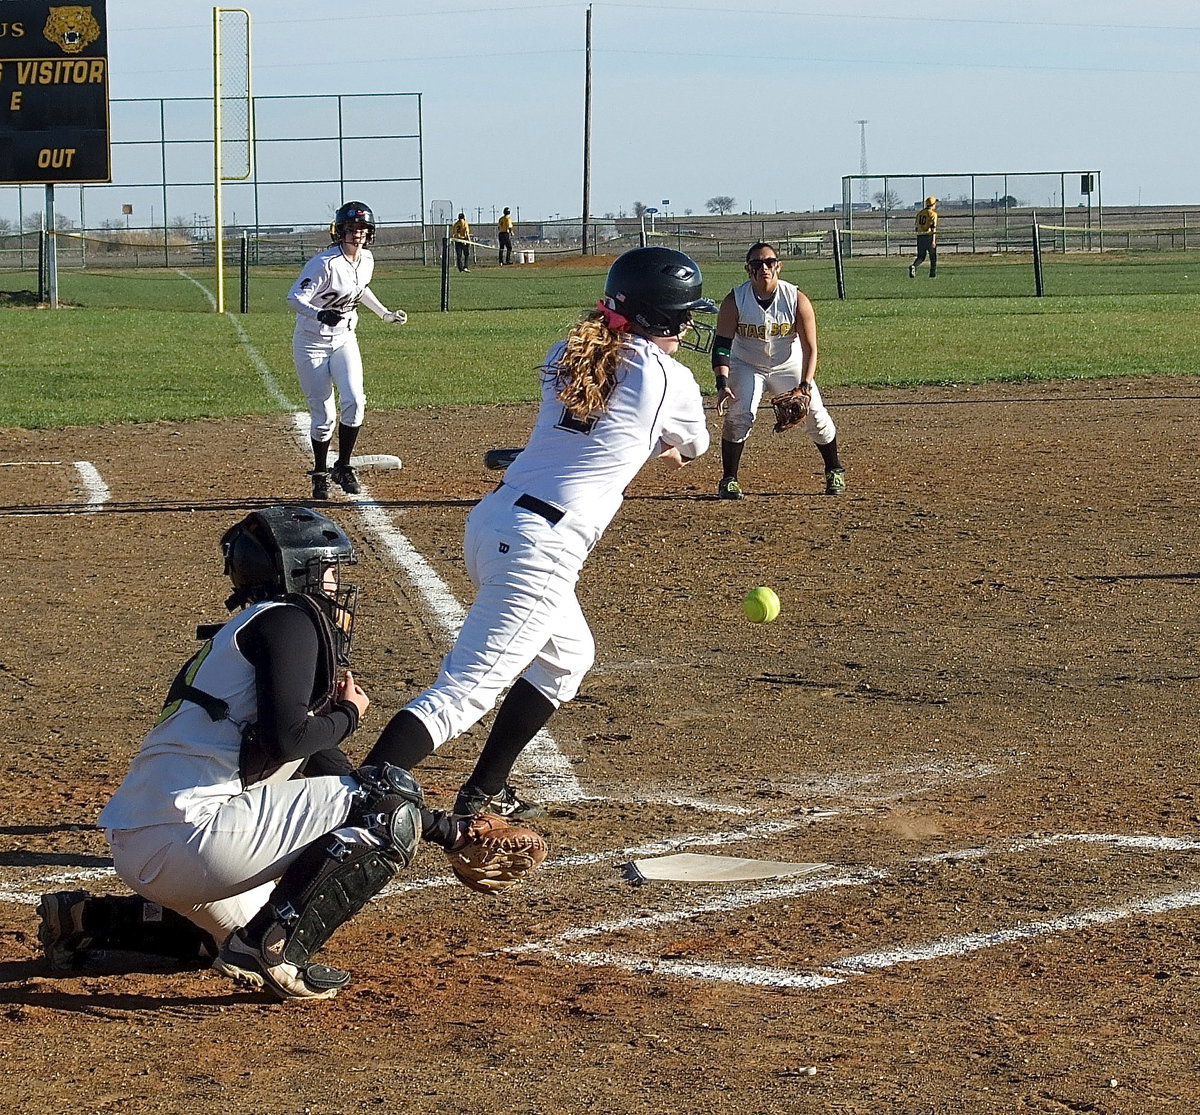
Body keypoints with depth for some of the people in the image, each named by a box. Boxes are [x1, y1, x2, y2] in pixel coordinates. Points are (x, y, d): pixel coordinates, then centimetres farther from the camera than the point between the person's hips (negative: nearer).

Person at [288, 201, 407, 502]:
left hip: (344, 339, 5)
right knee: (323, 414, -4)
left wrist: (385, 313, 22)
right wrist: (319, 314, -47)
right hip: (312, 343, -5)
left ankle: (343, 467, 3)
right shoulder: (326, 263, -22)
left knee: (354, 402, -14)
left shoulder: (367, 260, 0)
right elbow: (295, 297, -30)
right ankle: (320, 475, 16)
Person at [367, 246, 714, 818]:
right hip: (539, 550, -9)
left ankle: (484, 792, 32)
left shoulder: (564, 357, 12)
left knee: (566, 656, 29)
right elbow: (692, 446, 18)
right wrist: (663, 445, 39)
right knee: (464, 690, -13)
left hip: (490, 520, 9)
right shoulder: (669, 379, -3)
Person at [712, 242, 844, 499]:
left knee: (815, 416, -6)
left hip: (789, 366, 1)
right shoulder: (735, 301, -20)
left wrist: (805, 385, -29)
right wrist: (722, 384, -35)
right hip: (746, 367, -1)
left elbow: (810, 348, -17)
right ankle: (728, 480, -10)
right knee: (739, 415, -22)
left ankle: (834, 471, 18)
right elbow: (721, 345, -21)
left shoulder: (797, 300, -19)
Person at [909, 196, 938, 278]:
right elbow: (933, 228, -16)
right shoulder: (932, 213, -7)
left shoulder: (920, 213, 13)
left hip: (920, 237, 5)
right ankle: (933, 274, 11)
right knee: (933, 256, 10)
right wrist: (933, 240, -21)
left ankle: (913, 266, -20)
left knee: (920, 257, 8)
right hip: (929, 236, -5)